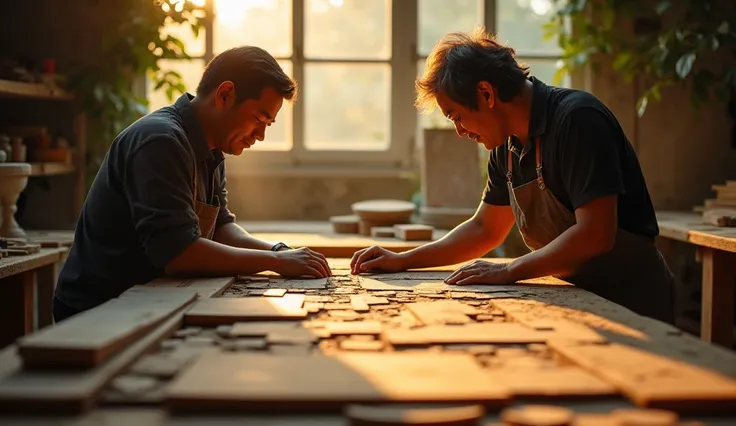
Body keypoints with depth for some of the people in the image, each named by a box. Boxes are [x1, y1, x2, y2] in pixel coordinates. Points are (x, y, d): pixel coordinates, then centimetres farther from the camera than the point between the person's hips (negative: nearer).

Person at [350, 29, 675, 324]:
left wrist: (509, 271, -20)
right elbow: (485, 229, 17)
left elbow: (595, 235, -26)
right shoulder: (507, 147, 6)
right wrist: (403, 261, 8)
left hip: (630, 303, -7)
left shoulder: (578, 118, -20)